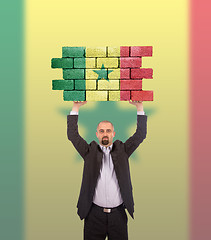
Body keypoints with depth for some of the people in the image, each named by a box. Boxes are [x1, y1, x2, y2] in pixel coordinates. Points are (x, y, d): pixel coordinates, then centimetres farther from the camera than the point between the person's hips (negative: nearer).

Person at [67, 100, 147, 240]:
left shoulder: (122, 150, 9)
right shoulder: (90, 151, 7)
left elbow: (140, 135, 4)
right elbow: (73, 135, 1)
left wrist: (139, 107, -2)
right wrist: (76, 108, -3)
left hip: (118, 213, 1)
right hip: (94, 213, 0)